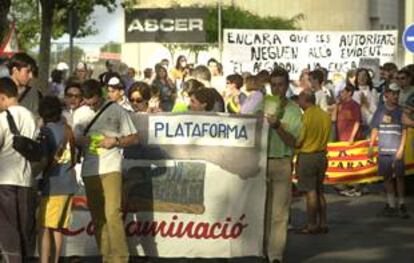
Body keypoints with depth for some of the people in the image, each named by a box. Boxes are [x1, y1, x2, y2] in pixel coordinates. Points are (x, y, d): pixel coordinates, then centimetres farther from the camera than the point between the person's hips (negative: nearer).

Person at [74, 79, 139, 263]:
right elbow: (74, 139, 17)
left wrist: (115, 141, -13)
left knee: (112, 214, -14)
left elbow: (134, 138, 4)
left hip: (110, 169, -4)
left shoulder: (116, 110, 0)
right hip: (89, 171, 4)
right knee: (97, 218, 6)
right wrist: (81, 140, -6)